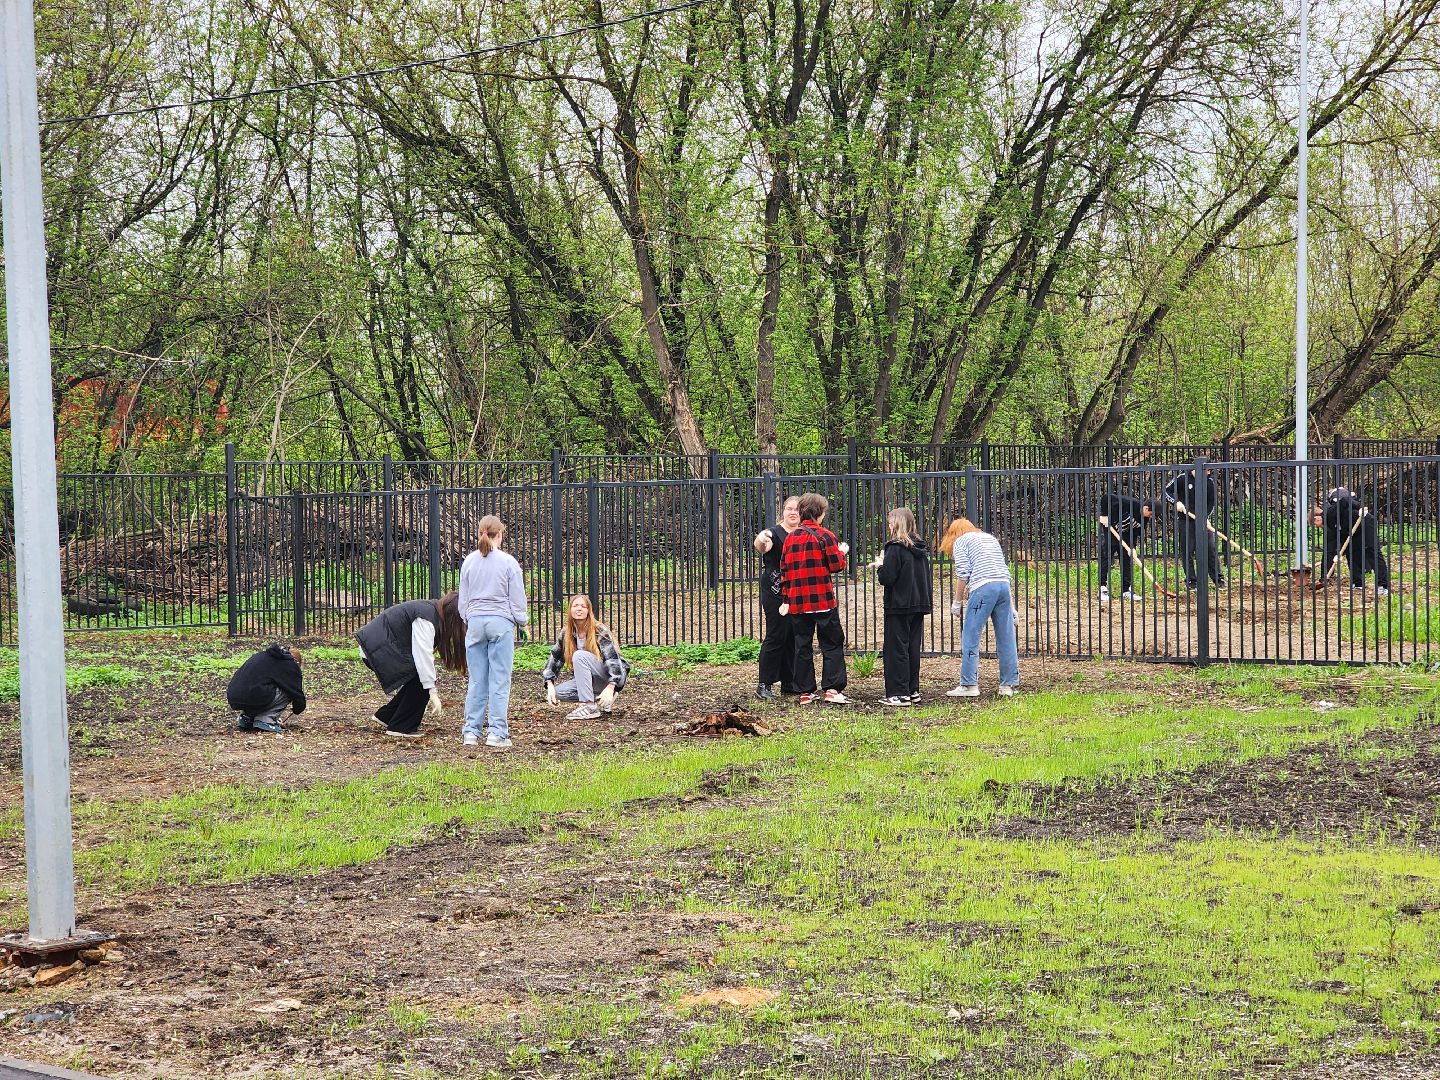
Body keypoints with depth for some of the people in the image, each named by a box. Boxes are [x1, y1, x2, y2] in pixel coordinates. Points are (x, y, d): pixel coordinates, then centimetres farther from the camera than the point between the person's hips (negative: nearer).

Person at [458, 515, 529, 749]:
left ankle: (472, 732, 8)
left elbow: (463, 598, 13)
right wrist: (522, 624, 13)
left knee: (476, 680, 8)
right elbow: (517, 598, 0)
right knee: (500, 679, -1)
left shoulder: (469, 561, 5)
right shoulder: (508, 562, -5)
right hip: (501, 622, -4)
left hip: (475, 622, 4)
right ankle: (497, 733, -3)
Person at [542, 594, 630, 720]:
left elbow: (613, 659, -26)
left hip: (613, 676, -7)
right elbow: (555, 658, -1)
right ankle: (602, 700, -1)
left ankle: (590, 707, -31)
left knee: (579, 656, -30)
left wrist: (610, 688, -39)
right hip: (592, 679, 7)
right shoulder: (566, 633, -1)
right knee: (558, 693, -15)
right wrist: (550, 685, -16)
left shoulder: (600, 631, -17)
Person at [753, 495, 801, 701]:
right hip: (776, 594, -7)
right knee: (775, 637, -8)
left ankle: (789, 683, 18)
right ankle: (763, 685, -4)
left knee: (794, 638, 10)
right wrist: (761, 540, -53)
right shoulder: (775, 533, -8)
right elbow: (762, 545, -30)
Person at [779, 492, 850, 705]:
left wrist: (787, 598, 16)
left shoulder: (790, 538, 9)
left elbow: (784, 570, 11)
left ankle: (805, 691, 9)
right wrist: (842, 552, 14)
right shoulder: (824, 535, -7)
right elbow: (836, 565, -7)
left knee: (802, 645, 9)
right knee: (832, 643, 2)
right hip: (822, 599, -5)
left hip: (797, 601, 5)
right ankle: (832, 689, -6)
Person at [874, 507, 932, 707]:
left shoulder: (895, 548, -14)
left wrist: (880, 565, -1)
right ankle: (913, 690, 17)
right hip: (919, 605, 7)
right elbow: (928, 579, 14)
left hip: (899, 607, -7)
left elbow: (886, 578, -17)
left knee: (896, 649, -2)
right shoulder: (920, 549, 9)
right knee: (913, 649, 13)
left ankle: (899, 694, -3)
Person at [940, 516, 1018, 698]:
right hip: (1004, 584, 6)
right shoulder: (990, 538, 29)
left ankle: (969, 685, -2)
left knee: (970, 638, -1)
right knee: (1006, 638, 8)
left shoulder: (960, 541, 12)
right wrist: (1011, 606, 23)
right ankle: (1009, 685, 9)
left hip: (982, 587, -6)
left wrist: (957, 602, 6)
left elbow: (963, 574, -1)